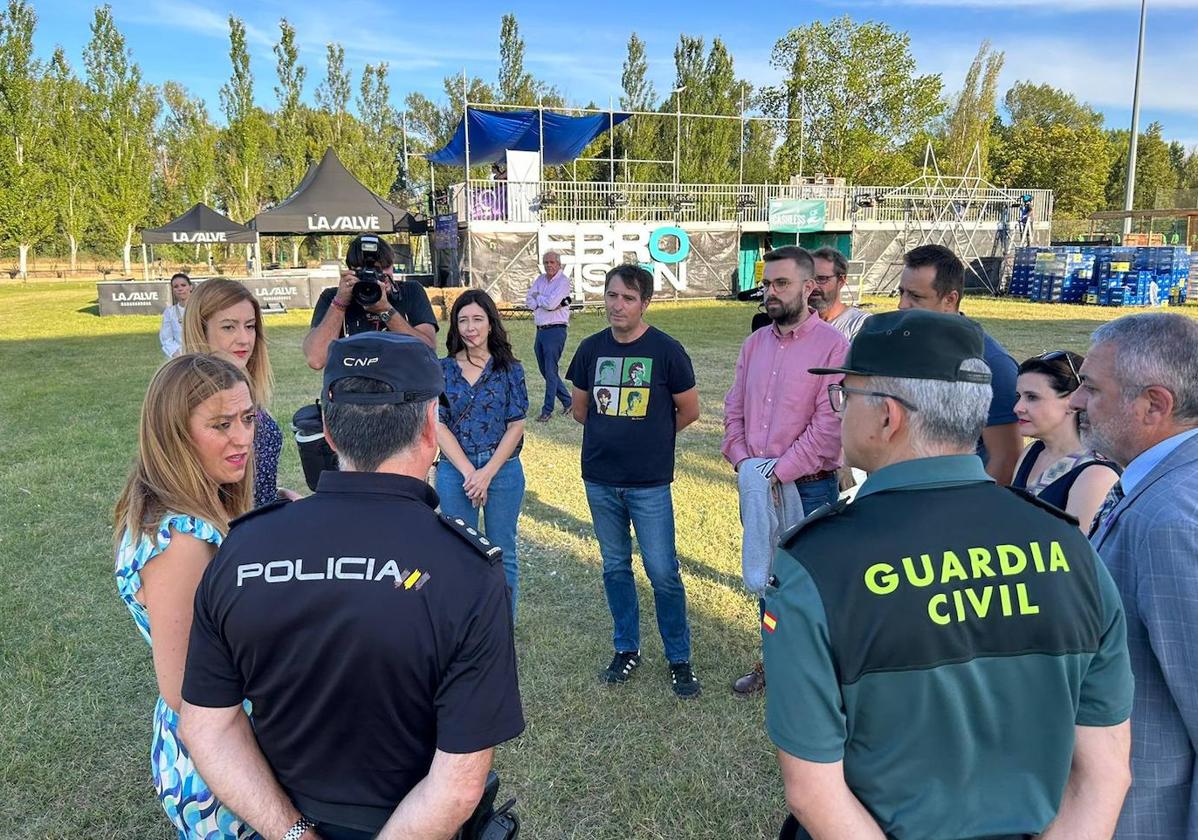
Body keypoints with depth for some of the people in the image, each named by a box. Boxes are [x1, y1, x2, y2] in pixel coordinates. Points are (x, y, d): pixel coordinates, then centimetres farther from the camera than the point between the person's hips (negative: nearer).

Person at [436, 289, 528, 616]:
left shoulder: (510, 369, -1)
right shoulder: (443, 370, 1)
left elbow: (516, 426, -4)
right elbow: (439, 425, -3)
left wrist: (487, 474, -12)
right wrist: (469, 473, -11)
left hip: (503, 469, 0)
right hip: (454, 471, 1)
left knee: (502, 554, 9)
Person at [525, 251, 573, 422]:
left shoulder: (563, 281, -8)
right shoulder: (540, 279, 13)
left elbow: (551, 303, -20)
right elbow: (529, 302, 4)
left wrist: (537, 297, -2)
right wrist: (547, 302, -10)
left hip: (555, 330, -8)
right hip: (540, 330, 8)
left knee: (550, 371, -5)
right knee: (545, 369, 13)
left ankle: (547, 410, 3)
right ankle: (567, 401, 27)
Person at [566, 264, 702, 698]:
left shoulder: (666, 350, -9)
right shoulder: (591, 348, 2)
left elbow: (689, 410, 1)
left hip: (649, 482, -4)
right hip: (600, 480, 4)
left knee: (663, 572, 0)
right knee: (615, 567, 15)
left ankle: (679, 659, 17)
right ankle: (626, 649, 30)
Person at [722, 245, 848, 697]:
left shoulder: (832, 346, -13)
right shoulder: (755, 342, 6)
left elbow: (829, 426, -18)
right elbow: (734, 408, 9)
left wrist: (779, 474, -18)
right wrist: (743, 463, -5)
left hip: (808, 487, -6)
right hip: (756, 486, 6)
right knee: (766, 577, 19)